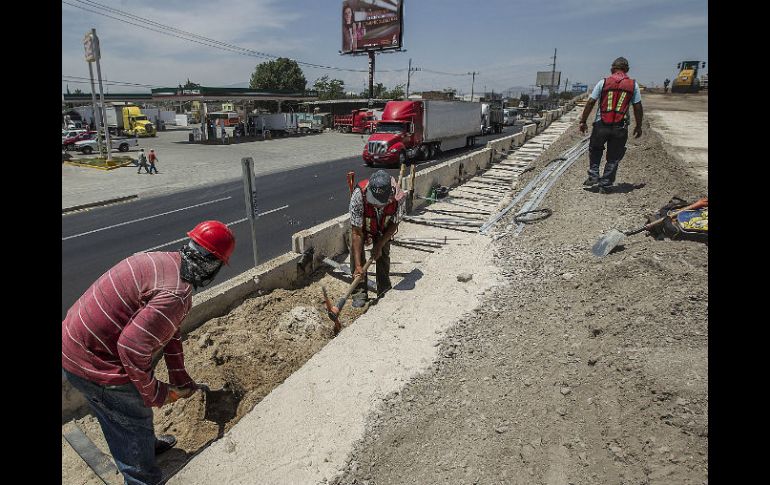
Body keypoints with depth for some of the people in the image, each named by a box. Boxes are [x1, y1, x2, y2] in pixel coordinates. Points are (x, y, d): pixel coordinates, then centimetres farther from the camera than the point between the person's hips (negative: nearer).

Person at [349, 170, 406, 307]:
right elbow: (357, 232, -37)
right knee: (356, 250, -17)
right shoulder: (359, 195, -42)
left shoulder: (398, 196, -38)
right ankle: (360, 293, -6)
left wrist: (379, 245, -17)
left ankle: (384, 291, 17)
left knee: (383, 254, -3)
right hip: (362, 225, -1)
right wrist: (358, 265, -37)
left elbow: (394, 224, -18)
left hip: (383, 227, 1)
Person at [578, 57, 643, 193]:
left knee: (595, 151, 23)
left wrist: (583, 121, 6)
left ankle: (593, 176, 14)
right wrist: (638, 126, 13)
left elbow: (590, 103, -1)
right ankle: (605, 186, 13)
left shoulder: (603, 83, 1)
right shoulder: (633, 85, 4)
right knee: (613, 158, 10)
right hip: (620, 127, 1)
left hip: (601, 125, 0)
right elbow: (638, 107, 4)